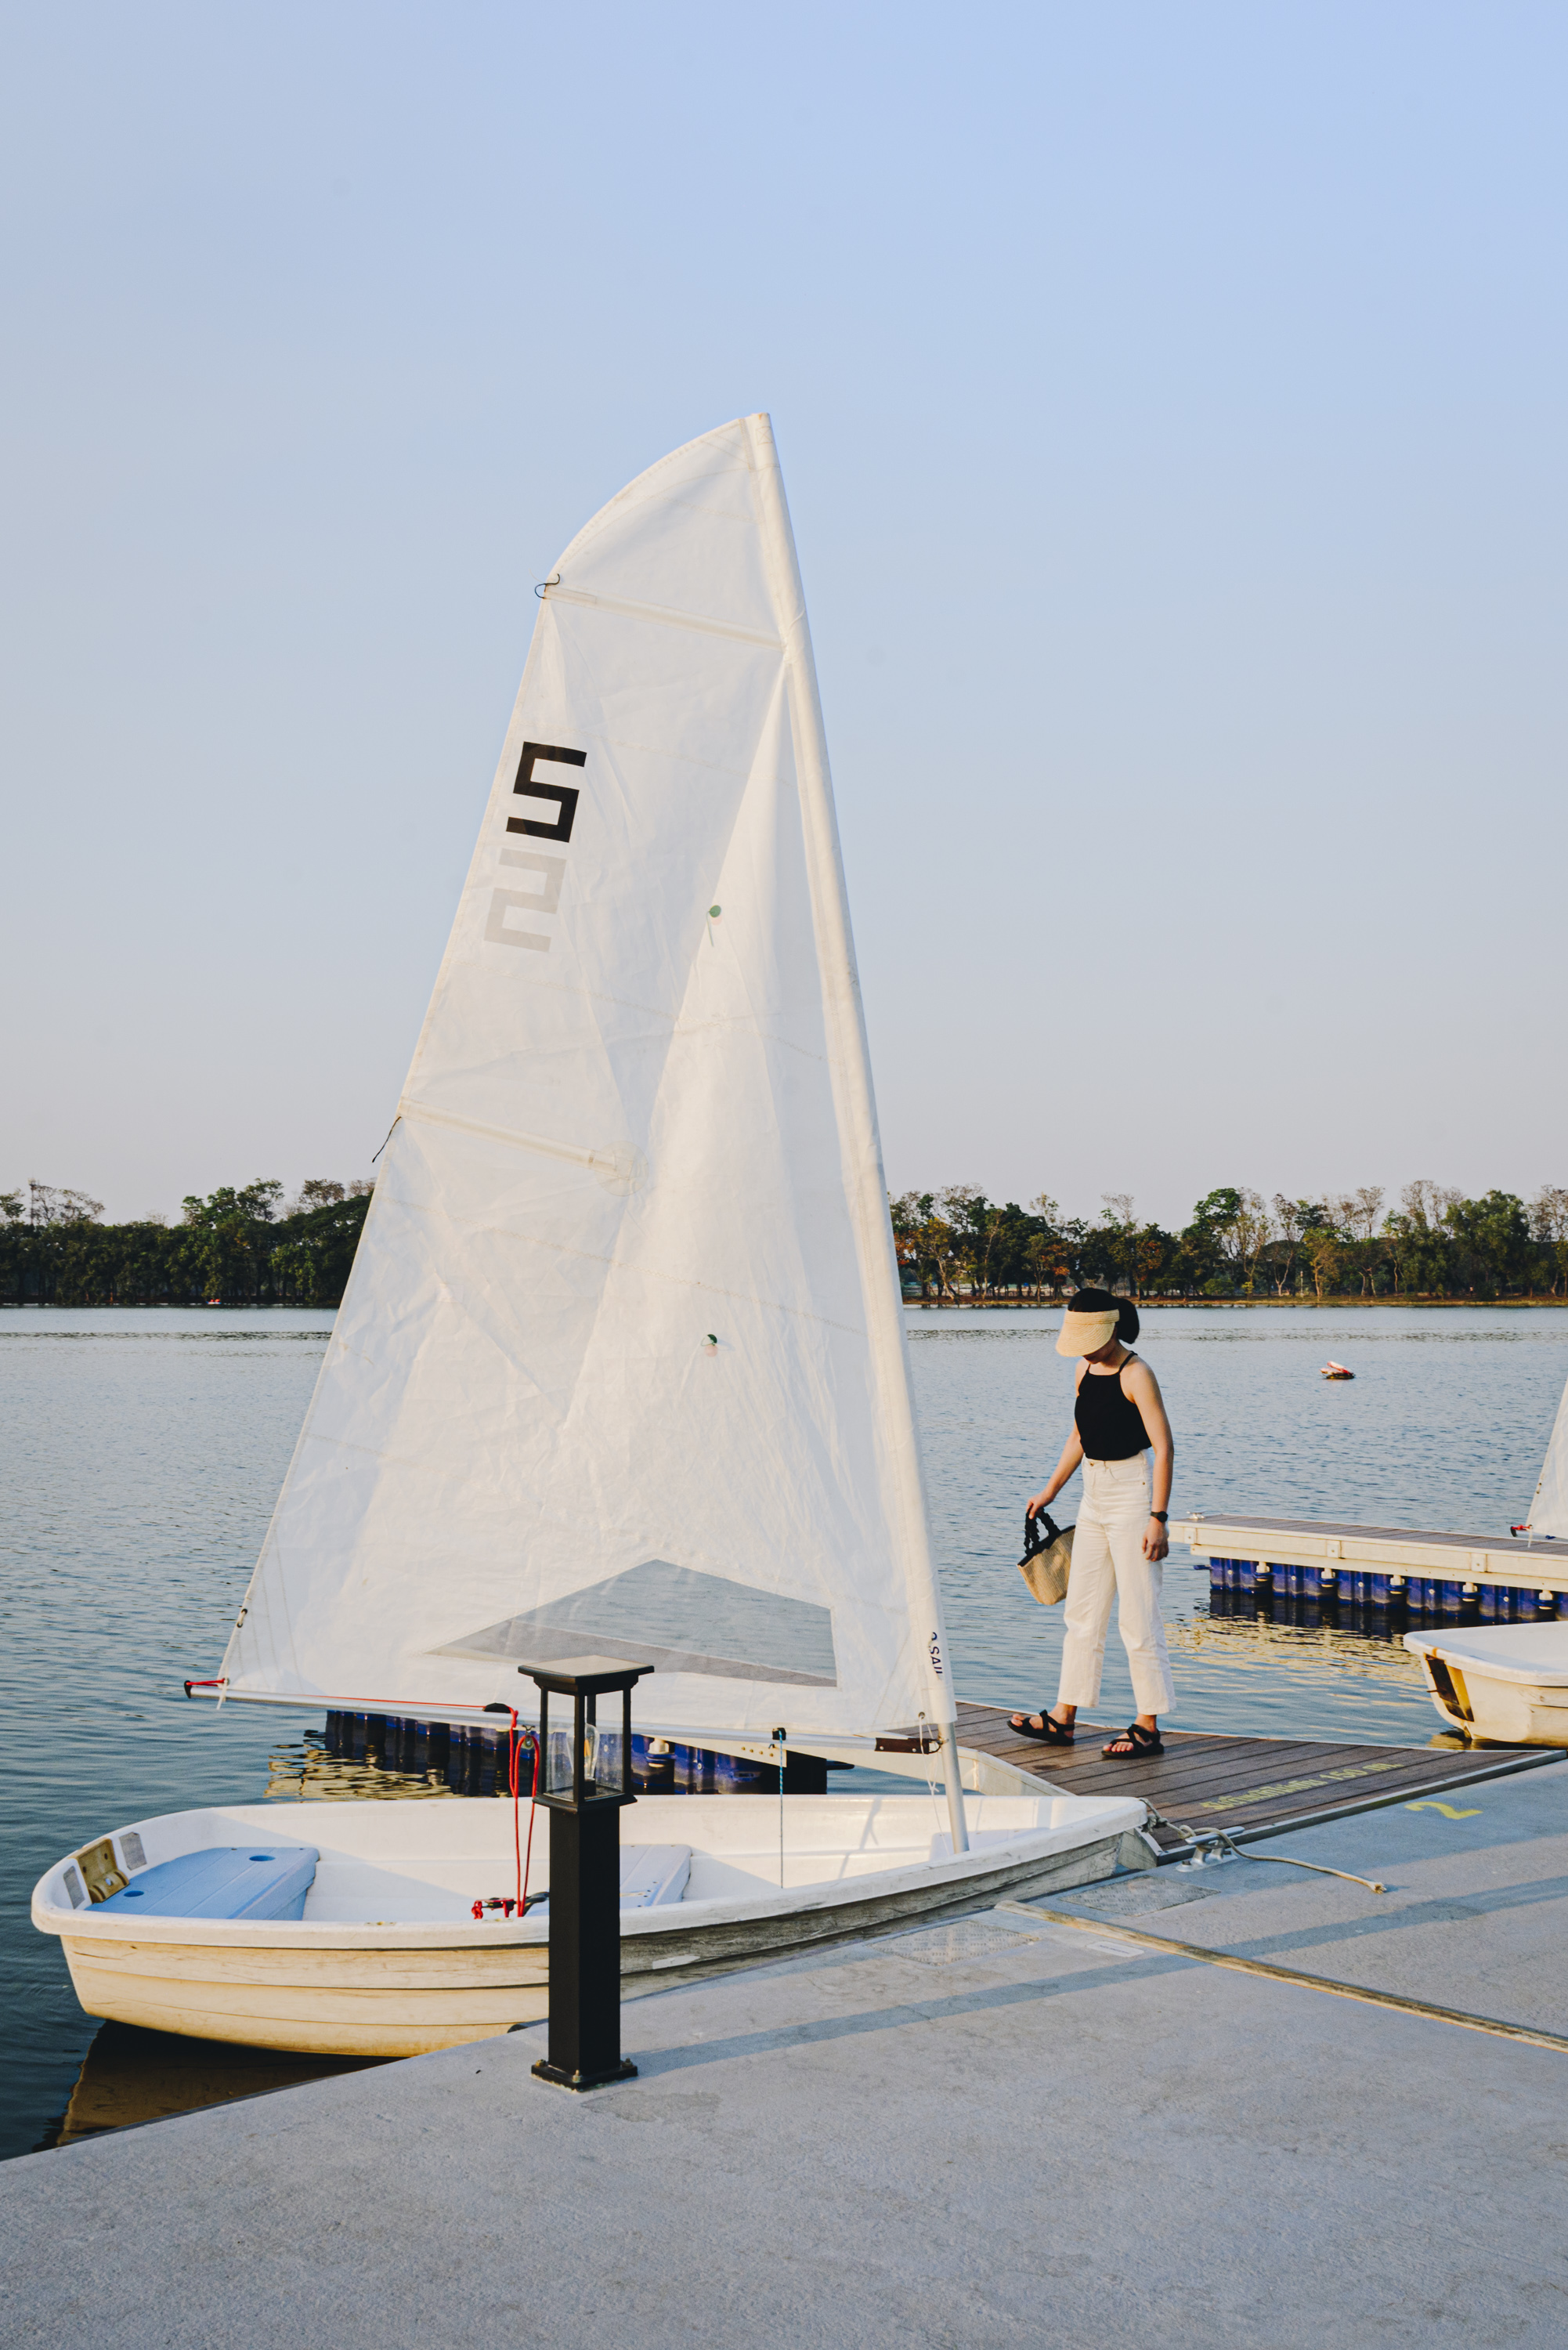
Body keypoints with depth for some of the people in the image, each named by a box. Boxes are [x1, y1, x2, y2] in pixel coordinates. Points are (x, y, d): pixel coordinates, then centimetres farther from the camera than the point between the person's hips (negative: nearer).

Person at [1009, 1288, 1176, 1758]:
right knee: (1081, 1612, 11)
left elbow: (1164, 1448, -17)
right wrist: (1050, 1491, 21)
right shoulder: (1086, 1371, 9)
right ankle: (1063, 1718, 18)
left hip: (1131, 1493, -8)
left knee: (1138, 1617, -3)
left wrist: (1158, 1517, -21)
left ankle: (1149, 1728, 5)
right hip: (1094, 1495, 8)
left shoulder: (1136, 1374, -14)